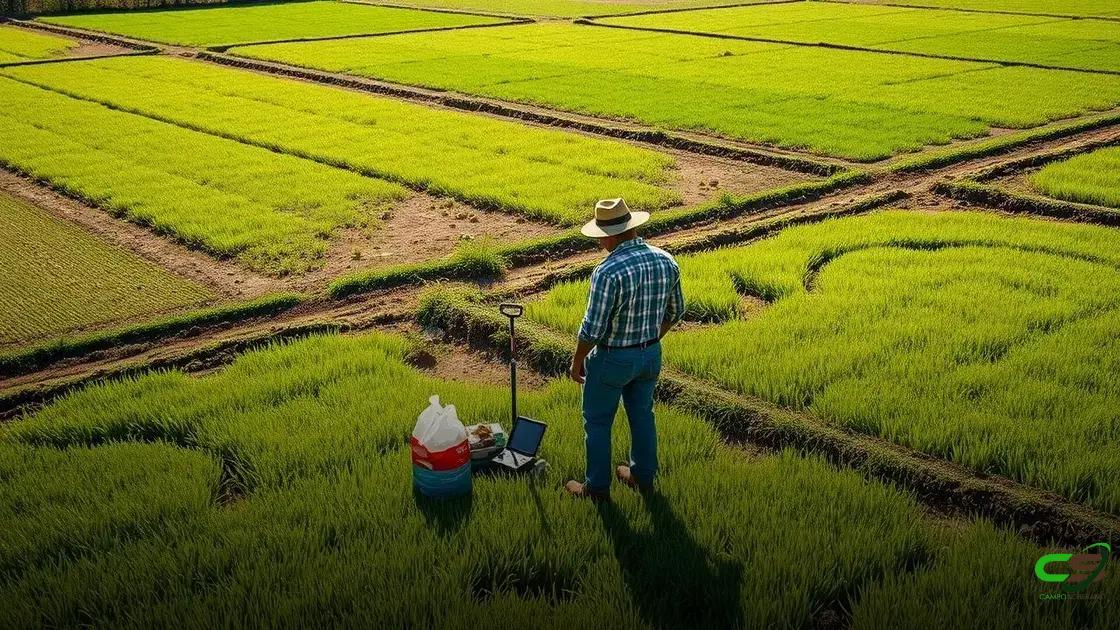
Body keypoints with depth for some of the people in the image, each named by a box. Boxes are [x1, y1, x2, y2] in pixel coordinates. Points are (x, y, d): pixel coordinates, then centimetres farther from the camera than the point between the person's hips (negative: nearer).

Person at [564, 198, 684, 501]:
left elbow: (593, 328, -24)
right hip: (651, 355, 6)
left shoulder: (608, 272, -28)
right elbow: (675, 312, 6)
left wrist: (577, 361, -8)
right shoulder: (666, 261, -7)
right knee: (642, 414, 24)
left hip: (612, 359, -6)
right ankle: (643, 476, 39)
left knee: (598, 422, 13)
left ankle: (597, 486, 25)